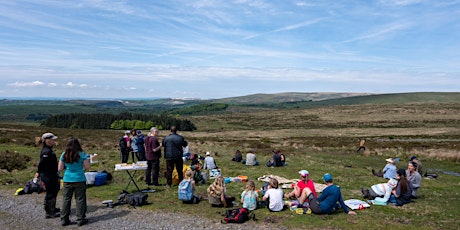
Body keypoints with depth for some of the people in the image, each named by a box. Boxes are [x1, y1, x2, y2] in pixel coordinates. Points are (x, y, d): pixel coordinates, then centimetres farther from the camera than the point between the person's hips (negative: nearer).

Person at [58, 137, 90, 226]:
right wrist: (87, 159, 11)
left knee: (66, 199, 12)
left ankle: (64, 219, 19)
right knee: (80, 199, 6)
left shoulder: (64, 155, 0)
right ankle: (80, 219, 12)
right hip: (79, 180, -2)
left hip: (67, 180, 3)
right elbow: (87, 167, -5)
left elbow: (59, 169, 4)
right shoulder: (82, 154, -7)